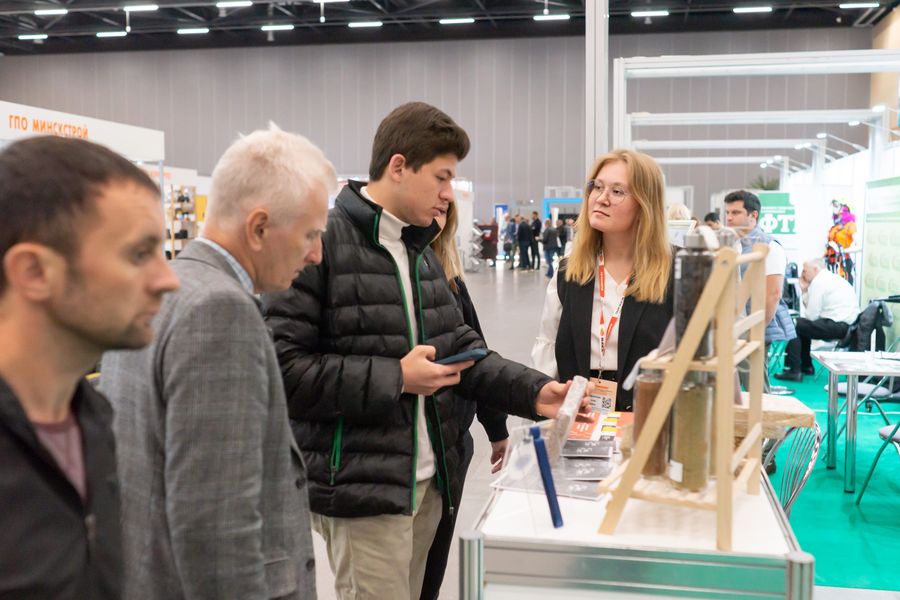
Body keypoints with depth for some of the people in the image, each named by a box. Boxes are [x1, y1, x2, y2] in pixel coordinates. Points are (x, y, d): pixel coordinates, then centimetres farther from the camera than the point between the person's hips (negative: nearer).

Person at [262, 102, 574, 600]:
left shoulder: (420, 250, 14)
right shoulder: (320, 244, -15)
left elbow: (460, 346, 14)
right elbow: (281, 365, -21)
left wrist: (533, 392, -1)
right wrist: (394, 379, -21)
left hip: (427, 481, 8)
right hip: (361, 486, -8)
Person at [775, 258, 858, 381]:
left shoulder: (819, 282, -9)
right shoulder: (833, 278, 20)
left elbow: (811, 316, -10)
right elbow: (815, 310, 18)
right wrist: (806, 290, 13)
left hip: (837, 326, -10)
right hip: (848, 324, 10)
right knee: (803, 326, 23)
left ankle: (794, 371, -7)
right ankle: (806, 366, 30)